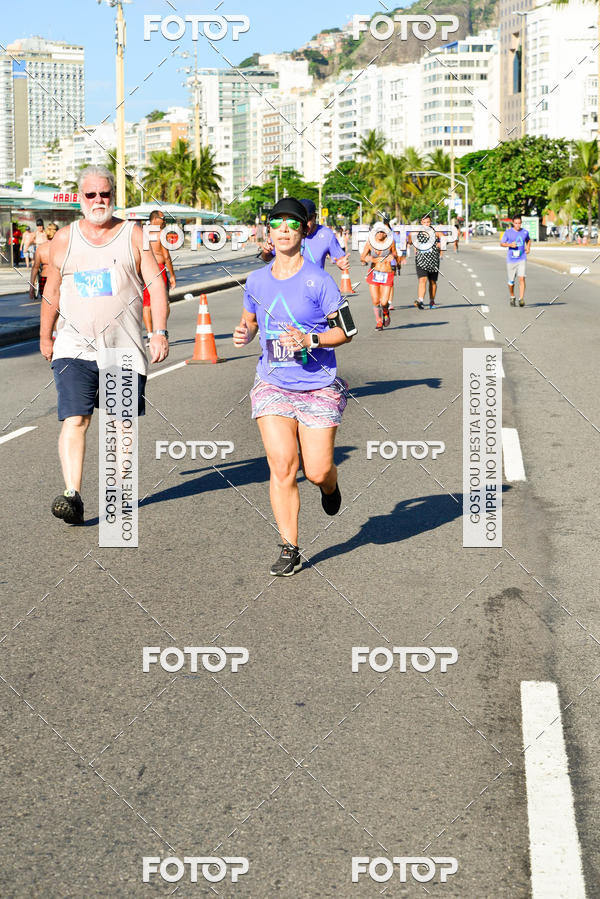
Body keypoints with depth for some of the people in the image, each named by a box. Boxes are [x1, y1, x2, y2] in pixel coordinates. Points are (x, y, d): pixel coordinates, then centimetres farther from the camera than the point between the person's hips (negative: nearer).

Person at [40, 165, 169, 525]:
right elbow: (52, 292, 19)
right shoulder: (65, 239, 8)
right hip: (75, 348, 0)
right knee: (75, 420, -15)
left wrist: (161, 331, -11)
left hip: (125, 348, 0)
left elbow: (156, 283, 0)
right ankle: (72, 495, -22)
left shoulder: (133, 235, 4)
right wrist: (45, 337, 25)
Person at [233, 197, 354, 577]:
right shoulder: (256, 281, 6)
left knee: (317, 471, -3)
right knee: (282, 467, -9)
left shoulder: (318, 279, -7)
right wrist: (243, 334, 0)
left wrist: (309, 340, -19)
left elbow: (347, 329, -5)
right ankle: (290, 549, 1)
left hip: (319, 387, -2)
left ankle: (330, 485, 37)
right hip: (273, 385, 3)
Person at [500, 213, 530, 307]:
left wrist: (528, 248, 7)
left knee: (521, 278, -16)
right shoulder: (508, 232, -3)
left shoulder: (525, 232, 3)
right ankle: (512, 297, 31)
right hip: (511, 260, 0)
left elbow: (528, 240, 24)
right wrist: (510, 245, -15)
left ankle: (521, 299, -16)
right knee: (511, 281, 6)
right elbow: (501, 243, 3)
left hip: (522, 260, 0)